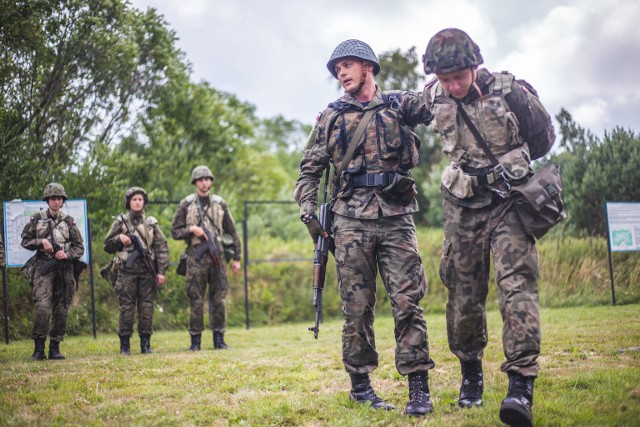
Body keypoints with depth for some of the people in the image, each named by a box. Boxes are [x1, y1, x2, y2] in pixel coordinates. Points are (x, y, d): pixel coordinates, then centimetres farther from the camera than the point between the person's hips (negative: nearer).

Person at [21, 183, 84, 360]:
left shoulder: (69, 221, 10)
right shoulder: (37, 219, 6)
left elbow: (80, 247, 12)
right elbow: (25, 241, 10)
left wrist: (67, 254, -7)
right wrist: (41, 242, -7)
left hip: (64, 269, 2)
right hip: (44, 267, -2)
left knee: (61, 310, 2)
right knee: (43, 307, -16)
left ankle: (55, 347, 11)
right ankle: (39, 348, -8)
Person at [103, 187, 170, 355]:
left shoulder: (151, 223, 9)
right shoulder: (120, 222, 7)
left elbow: (162, 248, 6)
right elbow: (107, 246, 11)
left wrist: (161, 271, -2)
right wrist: (119, 239, -9)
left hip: (147, 272, 1)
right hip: (127, 272, -1)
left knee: (147, 308, 2)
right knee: (126, 309, -1)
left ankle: (146, 344, 10)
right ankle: (124, 345, 6)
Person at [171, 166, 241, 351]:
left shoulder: (220, 203, 11)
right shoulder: (186, 204, 5)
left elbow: (232, 232, 13)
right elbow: (175, 232, 7)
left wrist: (236, 258, 9)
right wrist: (191, 229, -11)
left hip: (218, 257, 2)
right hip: (196, 258, -2)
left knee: (219, 299, 2)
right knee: (196, 300, -1)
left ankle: (219, 339, 9)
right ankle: (195, 340, 6)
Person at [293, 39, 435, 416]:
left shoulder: (399, 105, 12)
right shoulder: (331, 117, 13)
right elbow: (310, 169, 13)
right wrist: (308, 212, 2)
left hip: (396, 219, -1)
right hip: (351, 222, 1)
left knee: (408, 301, -5)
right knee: (357, 306, 3)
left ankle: (419, 388, -2)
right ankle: (360, 384, 14)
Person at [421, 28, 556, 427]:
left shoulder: (509, 91, -13)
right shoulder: (433, 97, -3)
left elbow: (544, 138, 2)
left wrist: (510, 167, 1)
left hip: (508, 202, -3)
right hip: (463, 208, 3)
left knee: (517, 283, -18)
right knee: (464, 293, 6)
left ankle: (521, 386, -25)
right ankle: (471, 373, 27)